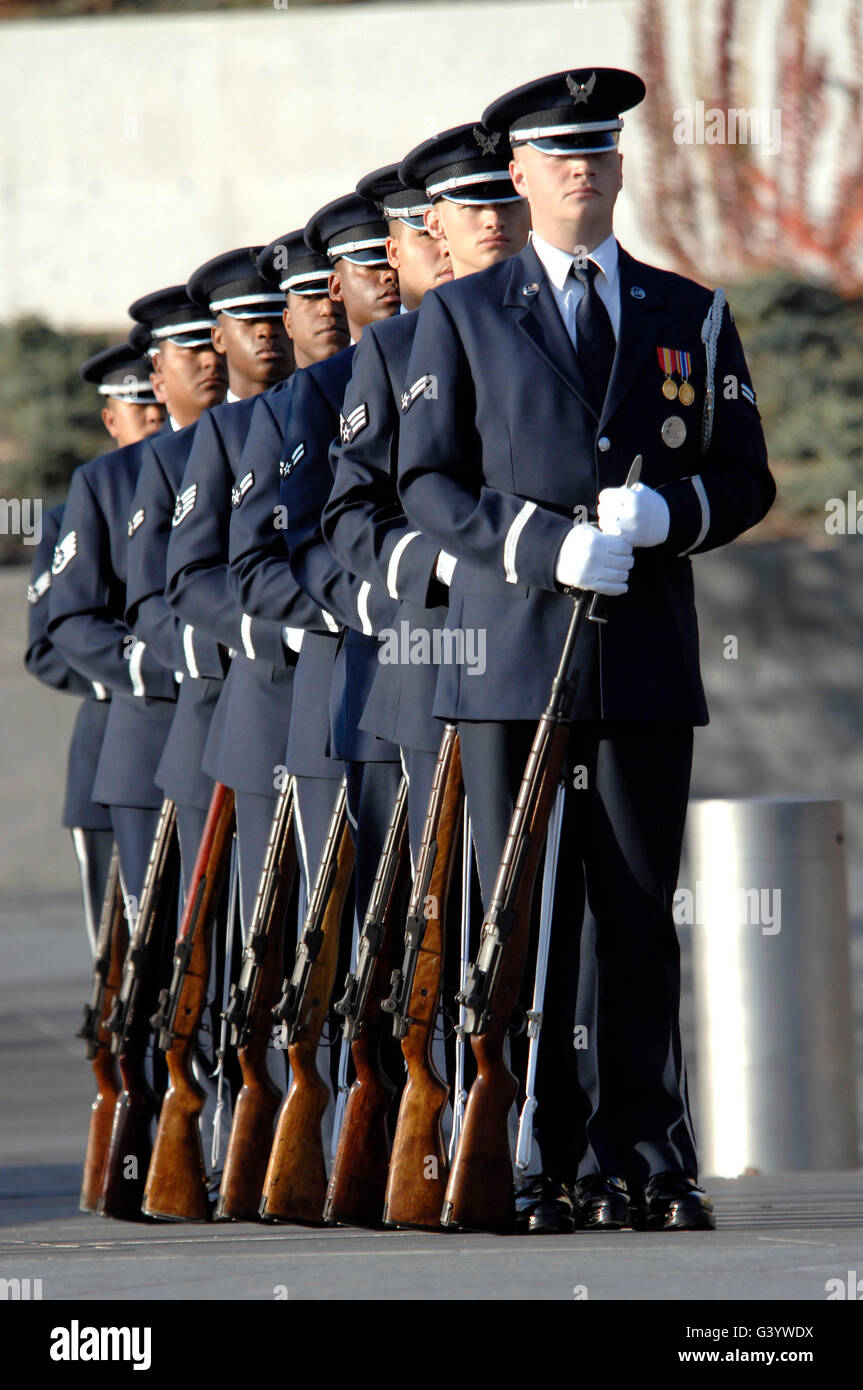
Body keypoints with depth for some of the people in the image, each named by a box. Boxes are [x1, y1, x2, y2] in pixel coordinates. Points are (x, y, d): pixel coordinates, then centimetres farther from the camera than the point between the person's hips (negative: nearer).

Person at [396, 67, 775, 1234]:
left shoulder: (691, 316, 14)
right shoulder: (461, 316, 10)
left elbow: (744, 479, 12)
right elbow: (428, 481, 3)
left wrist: (667, 511, -10)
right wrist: (547, 547, -12)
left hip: (646, 656, 1)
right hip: (512, 655, -1)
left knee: (638, 913, 1)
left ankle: (651, 1166, 4)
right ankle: (551, 1168, 0)